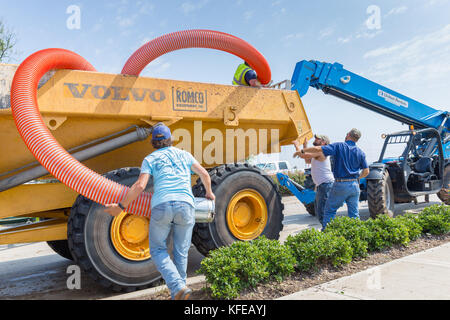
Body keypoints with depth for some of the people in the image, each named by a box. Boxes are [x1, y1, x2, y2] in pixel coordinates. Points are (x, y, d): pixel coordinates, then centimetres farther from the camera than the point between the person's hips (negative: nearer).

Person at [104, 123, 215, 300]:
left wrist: (120, 206, 8)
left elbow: (140, 186, 1)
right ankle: (177, 295, 22)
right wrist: (209, 193, 35)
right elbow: (204, 174, 18)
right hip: (185, 206, 2)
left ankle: (178, 287, -5)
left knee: (157, 250, 14)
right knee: (181, 252, 15)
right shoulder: (184, 154, 22)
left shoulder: (150, 159, 15)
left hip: (161, 206, -2)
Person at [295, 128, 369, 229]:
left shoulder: (339, 146, -6)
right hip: (354, 185, 4)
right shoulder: (360, 152, 5)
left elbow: (318, 149, -13)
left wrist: (302, 151, -2)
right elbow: (366, 171, 6)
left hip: (340, 184, -4)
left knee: (330, 210, 7)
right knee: (354, 214, 11)